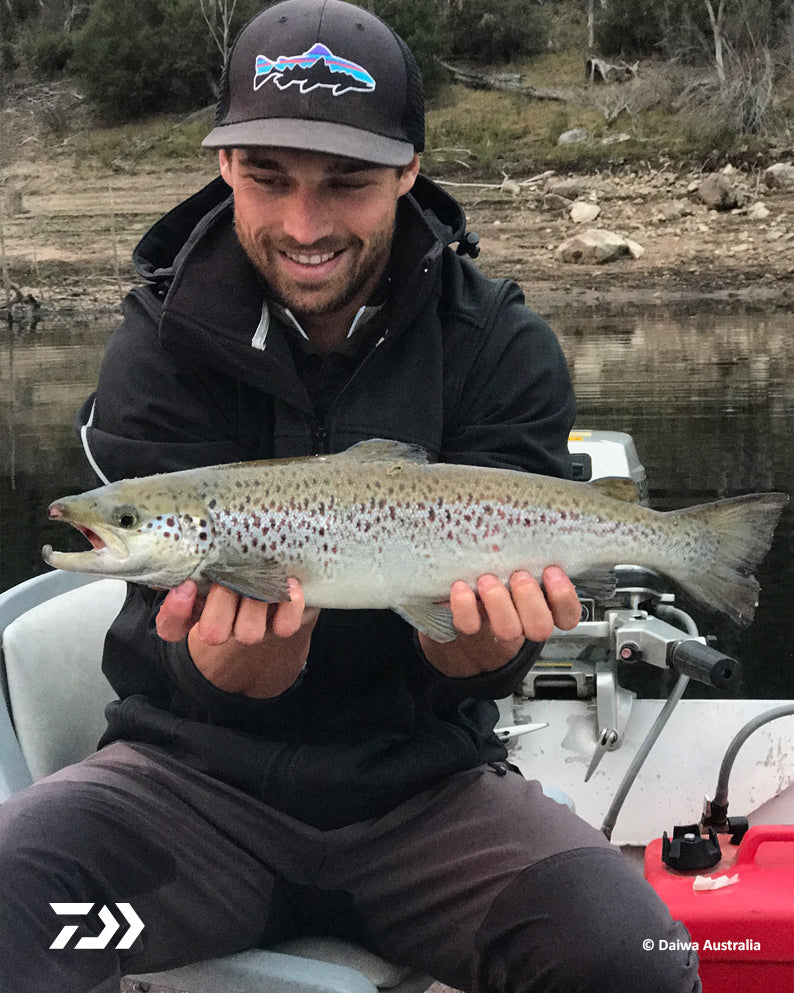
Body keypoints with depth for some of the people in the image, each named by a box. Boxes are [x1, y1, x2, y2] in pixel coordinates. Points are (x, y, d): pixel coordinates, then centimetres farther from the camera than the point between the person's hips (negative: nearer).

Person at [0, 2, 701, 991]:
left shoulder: (503, 350, -4)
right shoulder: (160, 348, -6)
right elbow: (178, 662, -11)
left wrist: (478, 644, -33)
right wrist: (236, 657, -36)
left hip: (421, 776, 1)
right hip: (204, 766, -1)